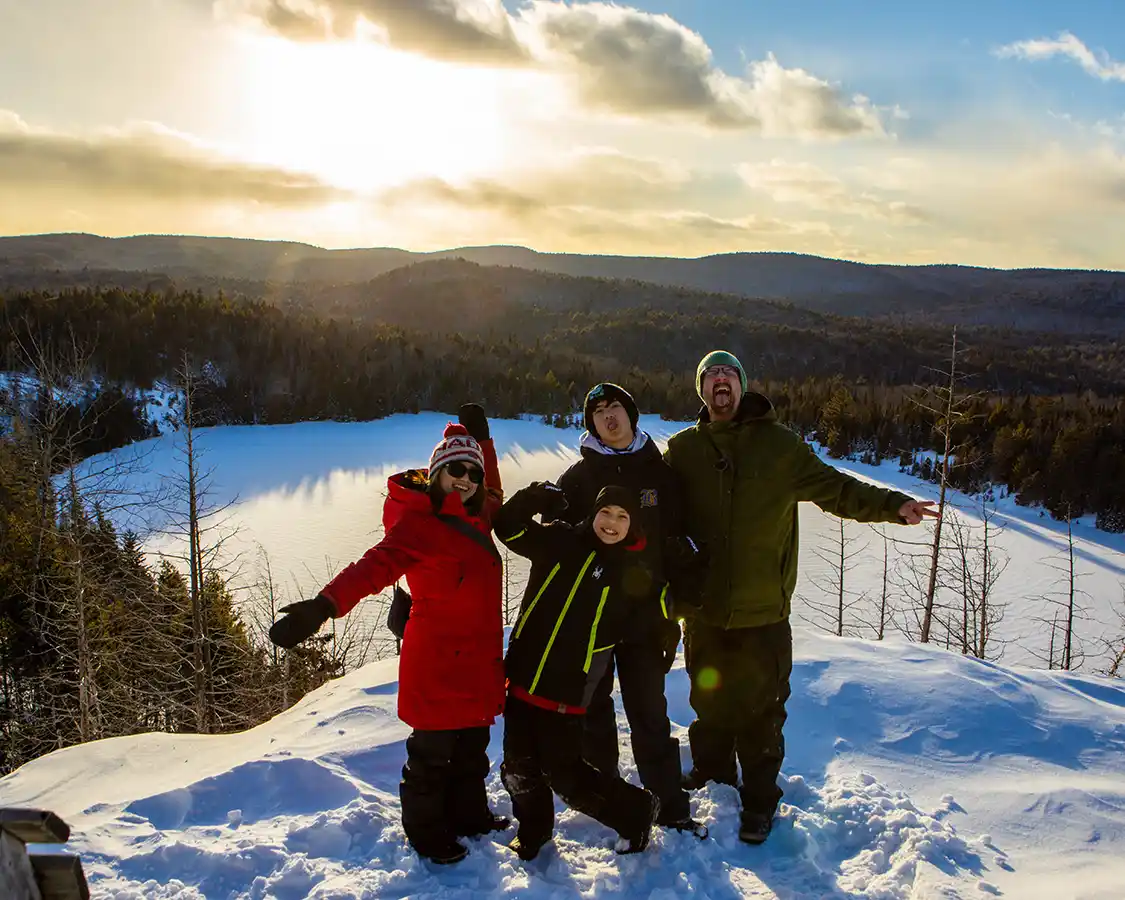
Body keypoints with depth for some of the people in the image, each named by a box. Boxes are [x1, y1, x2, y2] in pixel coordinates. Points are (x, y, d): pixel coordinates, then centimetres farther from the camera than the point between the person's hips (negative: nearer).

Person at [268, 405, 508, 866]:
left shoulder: (473, 518, 8)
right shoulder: (419, 523, -18)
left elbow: (494, 498, 32)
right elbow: (377, 565, -34)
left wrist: (482, 438, 23)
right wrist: (324, 605, -51)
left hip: (476, 663, 8)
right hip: (438, 664, -8)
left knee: (472, 747, 23)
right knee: (432, 754, 7)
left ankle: (468, 814, 42)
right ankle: (427, 833, 27)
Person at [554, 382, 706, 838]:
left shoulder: (660, 472, 5)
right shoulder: (576, 478, 1)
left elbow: (678, 543, 7)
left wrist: (673, 611, 0)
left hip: (645, 613, 0)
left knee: (650, 712, 5)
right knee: (594, 709, 11)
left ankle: (670, 805, 12)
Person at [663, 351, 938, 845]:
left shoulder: (779, 444, 2)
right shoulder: (683, 450, 5)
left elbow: (833, 487, 1)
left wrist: (891, 504, -11)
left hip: (762, 611, -1)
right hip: (704, 608, 1)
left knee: (761, 709, 5)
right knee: (709, 702, 14)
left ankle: (759, 799, 23)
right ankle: (711, 779, 35)